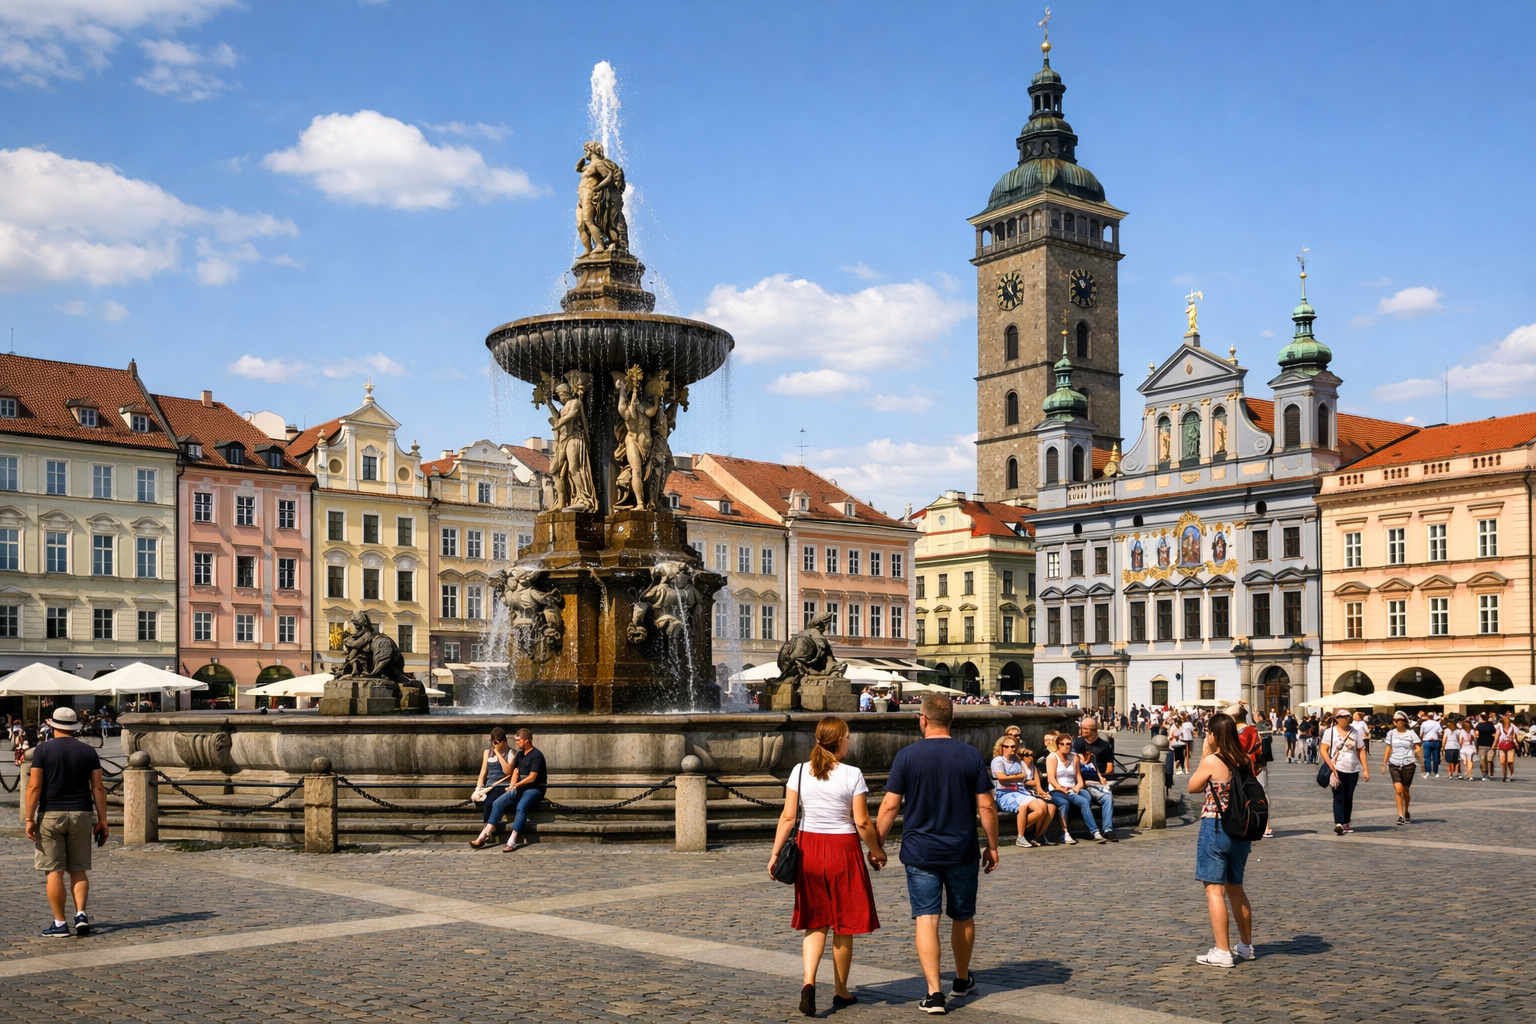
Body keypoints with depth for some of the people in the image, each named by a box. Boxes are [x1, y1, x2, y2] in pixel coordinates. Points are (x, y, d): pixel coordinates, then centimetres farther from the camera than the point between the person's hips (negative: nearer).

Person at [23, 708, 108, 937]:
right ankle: (80, 913, -5)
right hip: (81, 815, 2)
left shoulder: (44, 750, -2)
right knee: (79, 869, 11)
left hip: (50, 815, -2)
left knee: (55, 871, 2)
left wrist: (29, 818, -5)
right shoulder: (88, 752, 4)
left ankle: (59, 924, 4)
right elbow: (98, 788, 1)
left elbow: (34, 786, -8)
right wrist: (102, 820, 4)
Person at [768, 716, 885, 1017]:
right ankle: (841, 992, 22)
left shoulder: (799, 772, -2)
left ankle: (809, 982, -8)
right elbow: (862, 823, -10)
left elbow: (788, 817, -2)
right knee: (843, 925, 11)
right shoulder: (852, 775, -11)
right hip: (843, 849, -3)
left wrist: (775, 853, 4)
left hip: (809, 848, 3)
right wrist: (877, 851, 4)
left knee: (815, 922, 12)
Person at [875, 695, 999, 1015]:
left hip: (919, 853, -2)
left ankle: (934, 992, -8)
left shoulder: (907, 756, -7)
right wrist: (992, 846, 8)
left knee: (926, 919, 0)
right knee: (963, 917, 18)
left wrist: (877, 844, 4)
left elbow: (890, 805, -6)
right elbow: (986, 806, -2)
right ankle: (962, 981, 35)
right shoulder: (971, 755, -3)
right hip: (962, 853, 2)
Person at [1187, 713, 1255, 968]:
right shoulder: (1245, 761, 2)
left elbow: (1192, 787, -1)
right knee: (1235, 889, 20)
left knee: (1214, 890, -3)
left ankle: (1222, 952, -5)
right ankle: (1246, 946, 31)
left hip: (1215, 828, -7)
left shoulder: (1212, 762, -15)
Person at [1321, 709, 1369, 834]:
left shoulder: (1354, 732, 10)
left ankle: (1346, 824, 17)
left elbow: (1361, 751, 11)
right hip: (1337, 769, -4)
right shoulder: (1330, 732, 1)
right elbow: (1324, 750, -4)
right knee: (1339, 797, -10)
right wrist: (1330, 766, -16)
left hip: (1353, 770, 4)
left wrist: (1366, 769, 4)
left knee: (1349, 798, 8)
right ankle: (1338, 824, -16)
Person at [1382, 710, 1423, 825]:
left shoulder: (1411, 733, -1)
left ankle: (1406, 812, 31)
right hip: (1394, 764, 1)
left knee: (1406, 790, 8)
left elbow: (1418, 747, -3)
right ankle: (1400, 815, -12)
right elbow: (1388, 748, 16)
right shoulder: (1391, 734, 7)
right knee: (1398, 789, -13)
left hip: (1408, 764, -1)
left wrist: (1417, 751, -26)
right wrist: (1384, 763, 17)